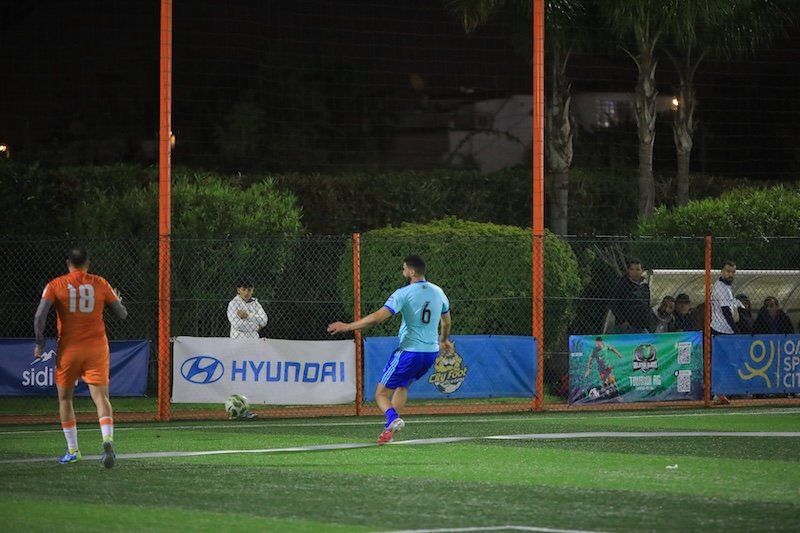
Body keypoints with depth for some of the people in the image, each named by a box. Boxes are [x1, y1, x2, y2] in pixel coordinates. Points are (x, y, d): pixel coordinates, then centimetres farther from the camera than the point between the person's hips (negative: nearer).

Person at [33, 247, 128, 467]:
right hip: (97, 346, 0)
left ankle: (72, 450, 18)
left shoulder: (56, 285, -1)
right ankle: (108, 439, -32)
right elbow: (122, 314, 10)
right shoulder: (100, 284, 3)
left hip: (68, 349, 0)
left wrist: (39, 343, 0)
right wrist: (118, 300, 31)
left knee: (65, 398, 17)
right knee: (100, 396, -7)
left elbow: (40, 316, -12)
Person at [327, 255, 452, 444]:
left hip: (410, 352, -6)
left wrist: (347, 326, -14)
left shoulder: (404, 293, -12)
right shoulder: (438, 292, 7)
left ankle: (393, 418, -28)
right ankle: (389, 429, 23)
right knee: (402, 385, 29)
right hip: (432, 351, 6)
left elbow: (377, 317, -20)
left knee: (381, 394, 1)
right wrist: (444, 340, 45)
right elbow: (447, 321, 24)